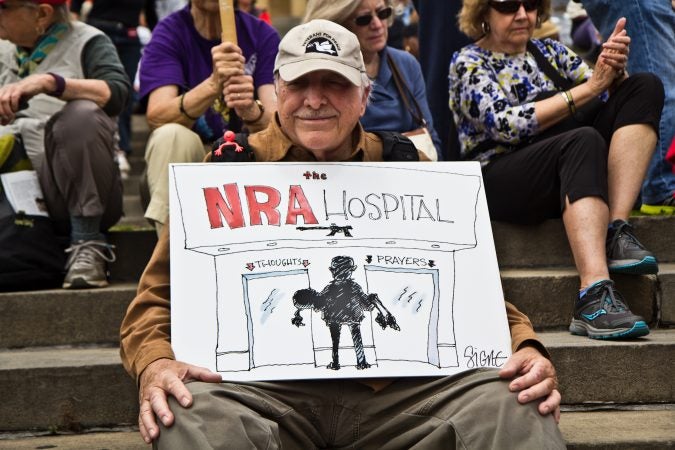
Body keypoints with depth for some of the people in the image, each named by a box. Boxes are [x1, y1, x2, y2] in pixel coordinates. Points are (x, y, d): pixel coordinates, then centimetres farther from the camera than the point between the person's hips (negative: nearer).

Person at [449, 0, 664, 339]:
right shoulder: (468, 64, 2)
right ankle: (593, 298, -51)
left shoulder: (548, 51, 19)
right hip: (497, 182, -6)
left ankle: (616, 231, -25)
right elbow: (507, 124, -15)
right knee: (582, 141, -36)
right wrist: (589, 88, -17)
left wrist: (615, 69, -14)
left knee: (645, 86, -9)